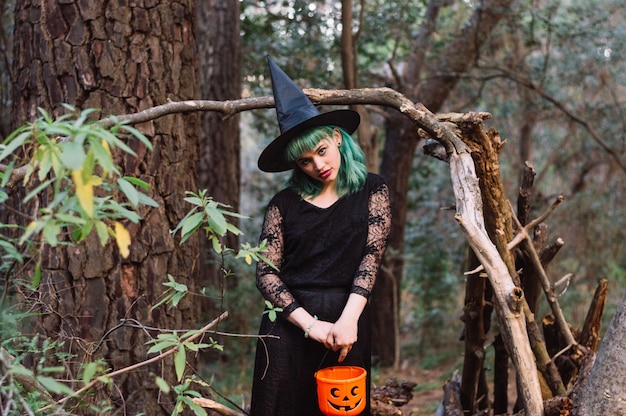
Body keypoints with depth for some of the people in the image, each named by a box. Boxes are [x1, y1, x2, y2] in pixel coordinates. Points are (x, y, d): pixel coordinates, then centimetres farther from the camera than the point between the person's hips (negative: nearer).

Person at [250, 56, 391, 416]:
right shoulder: (285, 203, 3)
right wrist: (310, 324, -15)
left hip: (347, 323, 0)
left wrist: (347, 320, -19)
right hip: (290, 324, 0)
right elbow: (266, 272, -3)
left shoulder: (372, 190, 3)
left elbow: (372, 254, -7)